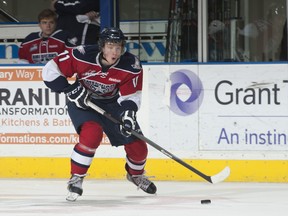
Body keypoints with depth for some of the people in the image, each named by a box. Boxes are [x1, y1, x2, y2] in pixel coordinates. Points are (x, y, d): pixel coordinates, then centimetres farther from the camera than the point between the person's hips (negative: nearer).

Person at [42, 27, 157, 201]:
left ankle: (136, 174, 34)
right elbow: (51, 71, -21)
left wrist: (128, 113, -35)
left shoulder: (131, 66, -22)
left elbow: (130, 95, -15)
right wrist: (72, 90, -26)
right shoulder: (82, 56, -29)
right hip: (82, 102, -3)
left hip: (112, 103, 3)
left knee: (136, 144, 0)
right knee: (92, 134, -32)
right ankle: (76, 179, -15)